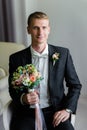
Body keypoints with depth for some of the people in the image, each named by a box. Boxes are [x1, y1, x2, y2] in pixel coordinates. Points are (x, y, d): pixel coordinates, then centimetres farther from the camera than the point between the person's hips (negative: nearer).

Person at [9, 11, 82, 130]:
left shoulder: (63, 54, 1)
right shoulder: (16, 58, 1)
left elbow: (75, 85, 7)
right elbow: (13, 90, 9)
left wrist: (67, 109, -6)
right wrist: (23, 98, -13)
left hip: (55, 111, 0)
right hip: (27, 113, 0)